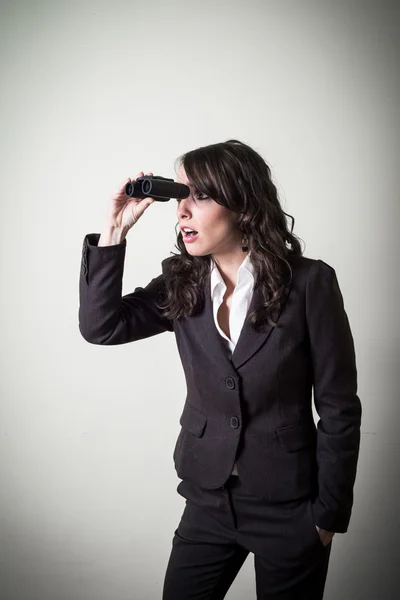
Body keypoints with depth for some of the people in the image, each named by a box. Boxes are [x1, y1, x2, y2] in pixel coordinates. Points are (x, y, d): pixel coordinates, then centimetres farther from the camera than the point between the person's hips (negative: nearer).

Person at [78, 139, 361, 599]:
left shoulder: (308, 283, -14)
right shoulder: (182, 284, -2)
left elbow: (338, 407, -10)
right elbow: (100, 326, -9)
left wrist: (329, 515, -6)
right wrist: (114, 231, -16)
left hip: (289, 510, -3)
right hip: (208, 501, 4)